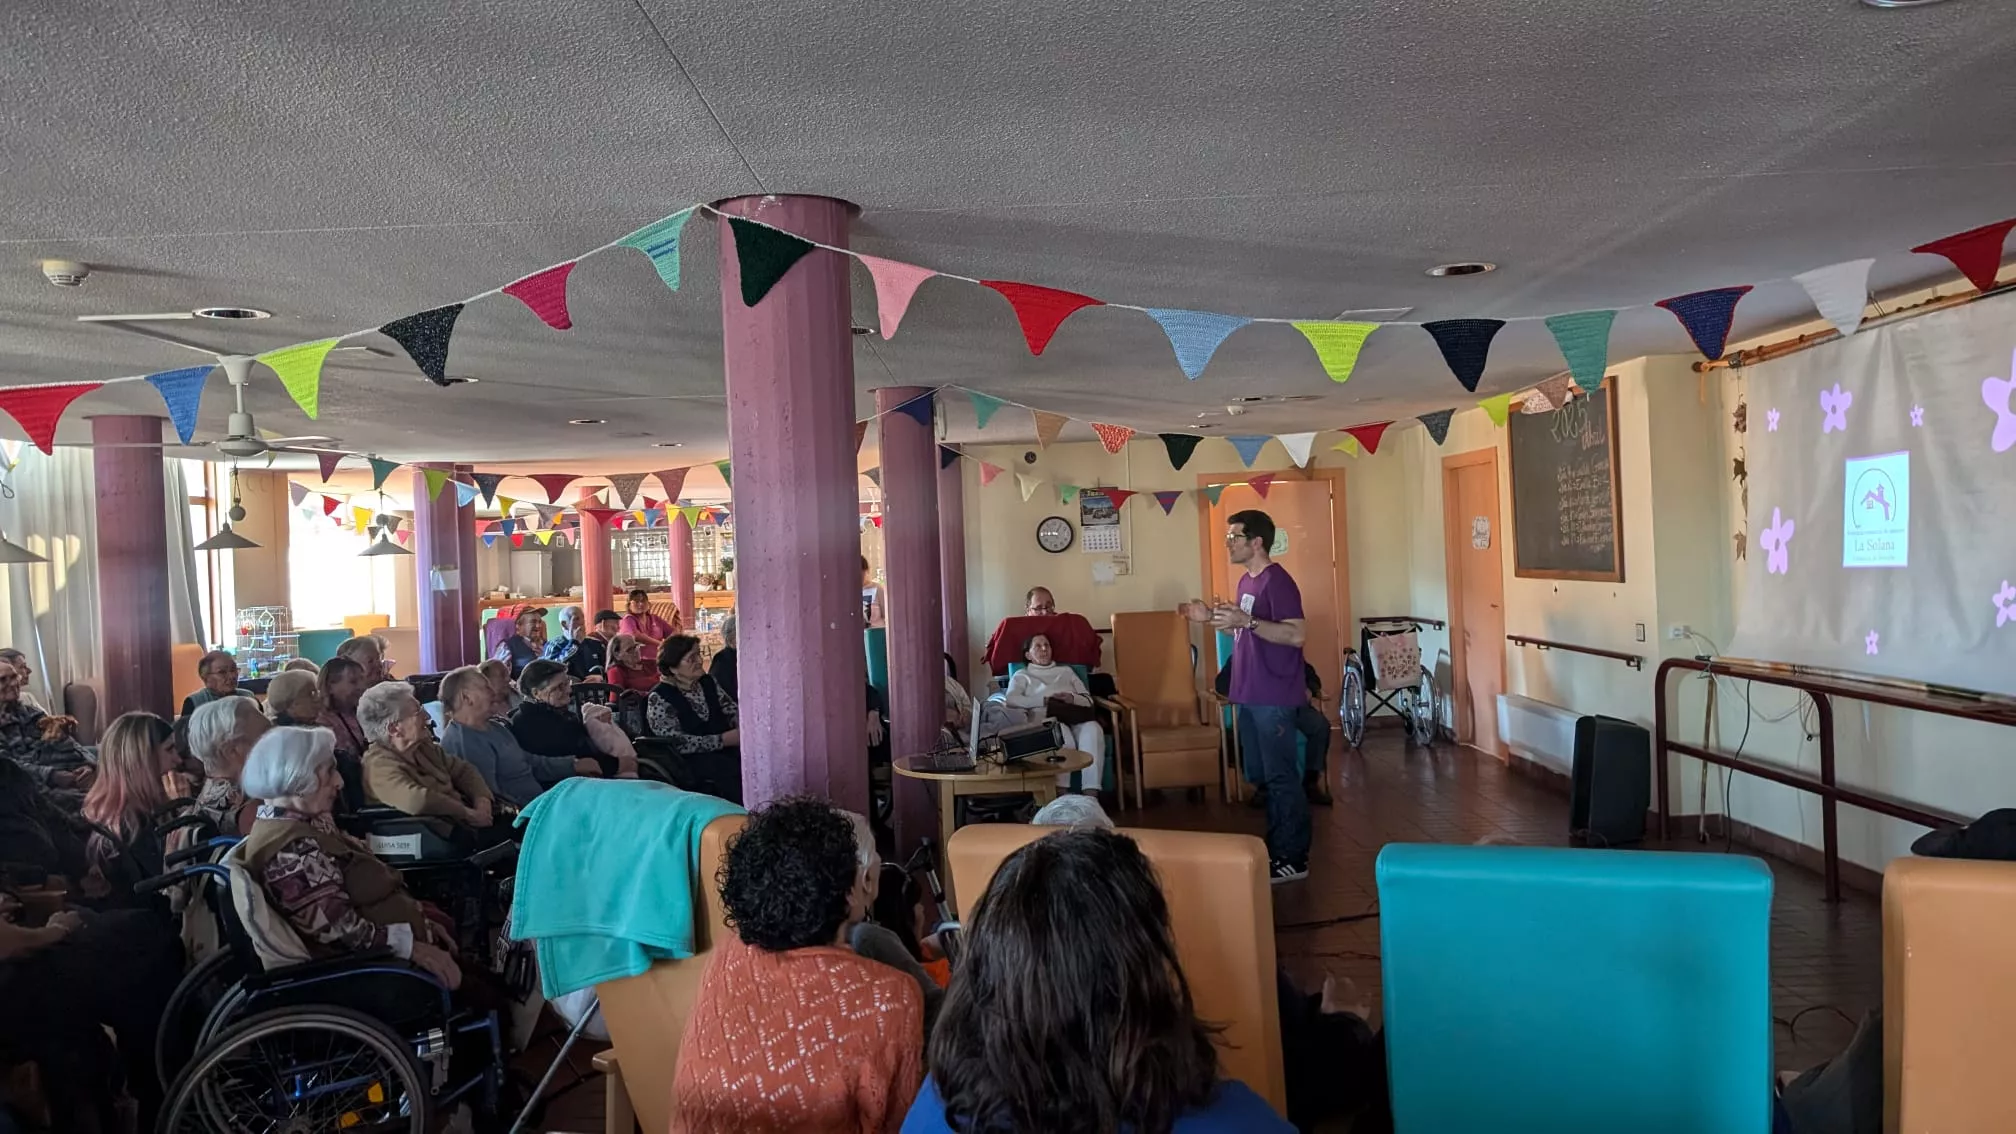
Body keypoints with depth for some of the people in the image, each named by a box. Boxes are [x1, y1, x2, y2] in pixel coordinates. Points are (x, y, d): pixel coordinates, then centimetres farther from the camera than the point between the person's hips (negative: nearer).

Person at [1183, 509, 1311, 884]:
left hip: (1274, 697, -10)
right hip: (1251, 695, 10)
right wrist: (1213, 618, 13)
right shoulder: (1247, 581, 14)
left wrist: (1245, 620, -29)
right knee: (1266, 775, 15)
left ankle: (1294, 858, 5)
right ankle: (1277, 848, 25)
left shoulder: (1277, 581, -15)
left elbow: (1295, 635, -23)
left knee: (1281, 776, -3)